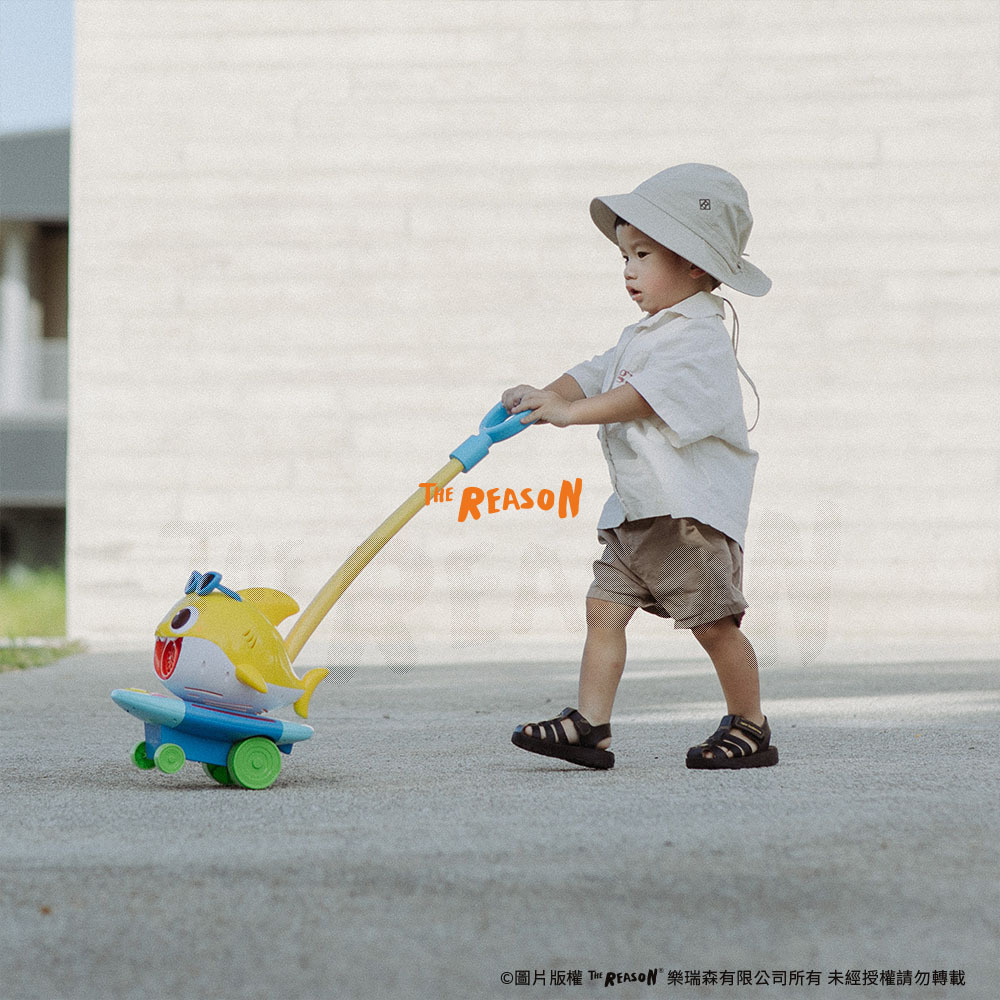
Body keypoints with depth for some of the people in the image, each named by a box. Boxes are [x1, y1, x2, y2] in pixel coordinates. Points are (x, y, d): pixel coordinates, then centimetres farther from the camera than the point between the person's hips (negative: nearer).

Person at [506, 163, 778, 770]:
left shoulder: (700, 339, -13)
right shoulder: (642, 336, 19)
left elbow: (646, 395, -26)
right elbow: (594, 376, 10)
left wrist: (570, 411, -31)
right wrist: (541, 396, -9)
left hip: (693, 510, -9)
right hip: (636, 513, 9)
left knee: (714, 622, -3)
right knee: (605, 607, 2)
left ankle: (750, 728, 10)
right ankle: (590, 726, 0)